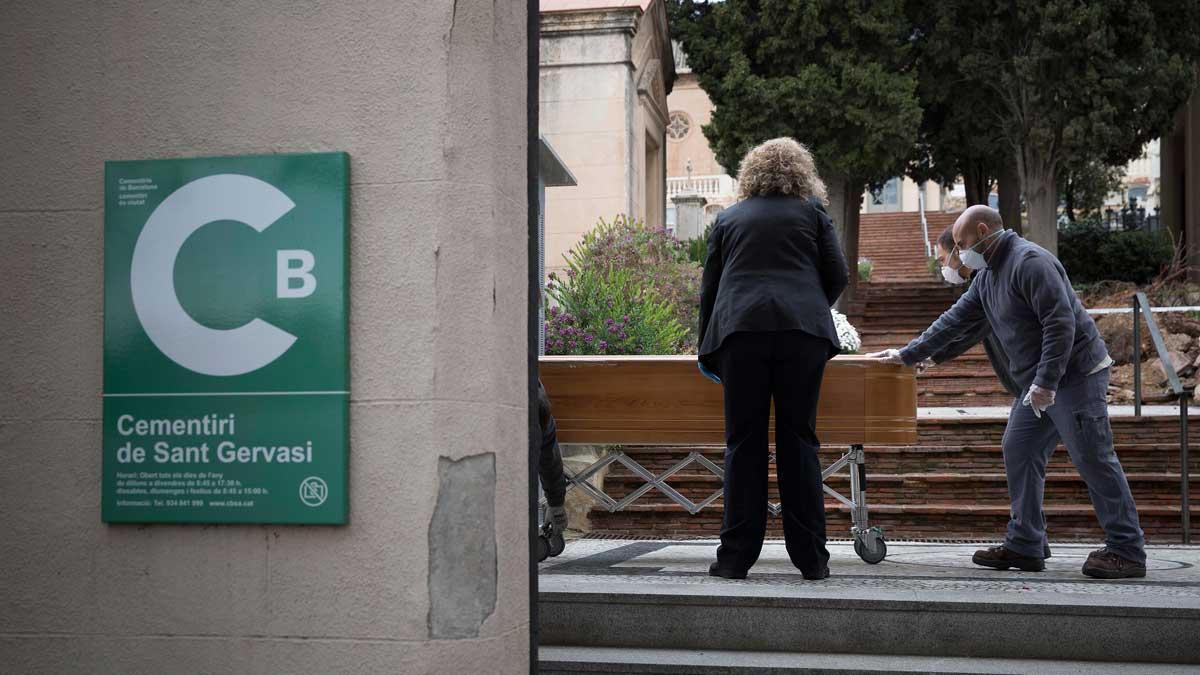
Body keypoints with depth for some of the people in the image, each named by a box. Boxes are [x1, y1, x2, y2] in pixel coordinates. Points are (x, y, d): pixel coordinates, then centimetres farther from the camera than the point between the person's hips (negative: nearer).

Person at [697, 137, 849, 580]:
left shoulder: (729, 218, 20)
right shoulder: (811, 212, 17)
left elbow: (709, 287, 19)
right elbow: (837, 274, 10)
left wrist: (706, 348, 25)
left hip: (740, 329, 1)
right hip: (801, 329, 0)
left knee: (743, 444, 2)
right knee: (798, 440, 3)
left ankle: (735, 557, 2)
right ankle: (811, 558, 3)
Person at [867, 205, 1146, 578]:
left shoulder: (1030, 262, -17)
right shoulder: (987, 275, 15)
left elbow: (1061, 323, -23)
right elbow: (955, 320, 22)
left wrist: (1046, 381, -25)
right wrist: (907, 354, 22)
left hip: (1075, 374, -10)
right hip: (1041, 382, 10)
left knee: (1093, 459, -8)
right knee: (1019, 452, 9)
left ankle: (1127, 551, -2)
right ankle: (1025, 546, 14)